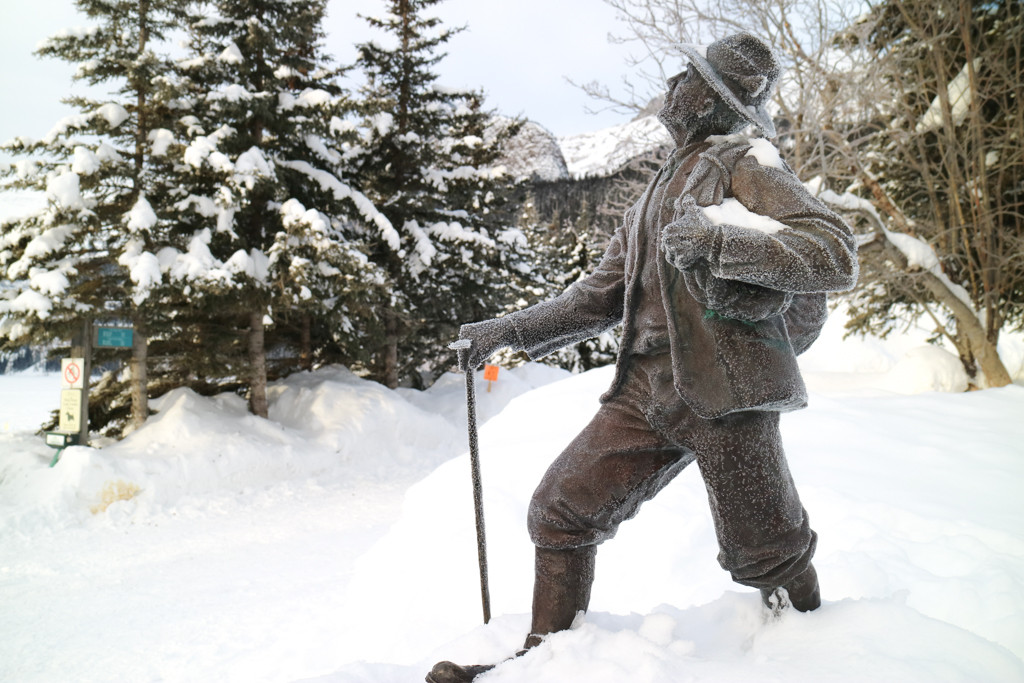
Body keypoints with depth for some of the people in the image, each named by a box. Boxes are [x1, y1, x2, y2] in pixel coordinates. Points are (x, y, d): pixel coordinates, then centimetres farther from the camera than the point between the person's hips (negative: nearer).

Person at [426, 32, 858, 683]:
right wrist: (511, 330, 15)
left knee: (765, 553, 6)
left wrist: (716, 240, -24)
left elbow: (836, 254, -14)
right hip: (648, 389, 7)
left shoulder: (744, 163, 0)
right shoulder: (660, 191, 23)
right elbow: (602, 294, 23)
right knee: (560, 511, 2)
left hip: (725, 388, -7)